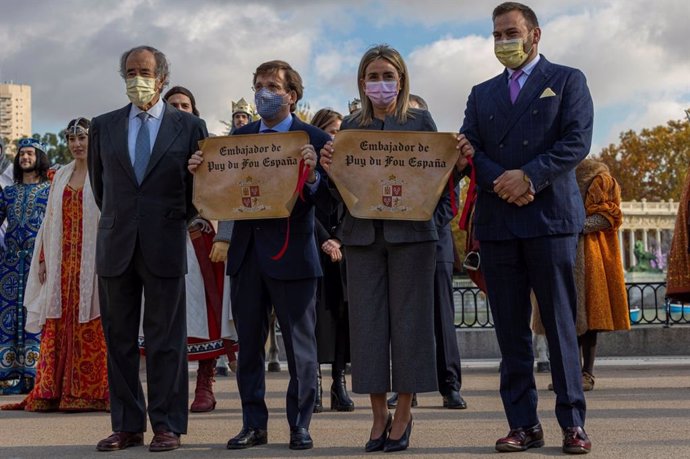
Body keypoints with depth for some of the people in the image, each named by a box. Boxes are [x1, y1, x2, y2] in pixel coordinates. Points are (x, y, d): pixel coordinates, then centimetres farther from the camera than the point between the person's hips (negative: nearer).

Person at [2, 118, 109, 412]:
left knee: (92, 328, -4)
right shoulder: (61, 176, 18)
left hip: (92, 261, -5)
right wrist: (43, 259, 12)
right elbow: (50, 220, 18)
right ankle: (53, 391, 5)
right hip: (62, 262, 5)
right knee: (57, 325, 3)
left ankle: (92, 392, 0)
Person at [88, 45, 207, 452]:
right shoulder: (104, 127, 10)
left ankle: (167, 425, 6)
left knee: (166, 340, 0)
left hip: (165, 246, -3)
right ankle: (127, 425, 13)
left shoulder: (190, 126, 3)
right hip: (116, 248, 3)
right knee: (118, 339, 6)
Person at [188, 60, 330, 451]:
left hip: (293, 254, -5)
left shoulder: (315, 140, -4)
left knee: (300, 346, 3)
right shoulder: (239, 137, 11)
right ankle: (254, 424, 19)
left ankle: (300, 425, 13)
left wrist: (312, 176, -30)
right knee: (249, 344, 10)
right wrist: (199, 170, -9)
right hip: (247, 253, 5)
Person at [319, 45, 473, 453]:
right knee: (367, 321, 1)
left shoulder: (420, 121, 5)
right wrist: (328, 167, -12)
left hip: (411, 231, -2)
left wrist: (460, 163, -16)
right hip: (363, 232, 2)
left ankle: (404, 414, 10)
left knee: (408, 319, 0)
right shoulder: (350, 127, 11)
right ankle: (379, 415, 10)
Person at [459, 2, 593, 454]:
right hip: (497, 222, 4)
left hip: (550, 217, -4)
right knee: (511, 329, 3)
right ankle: (523, 424, 7)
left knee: (561, 324, -3)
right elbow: (469, 149, 9)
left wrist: (529, 176, -14)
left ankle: (573, 422, 2)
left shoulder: (567, 80, 8)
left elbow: (577, 141, -4)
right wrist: (500, 182, -10)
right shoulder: (482, 94, 20)